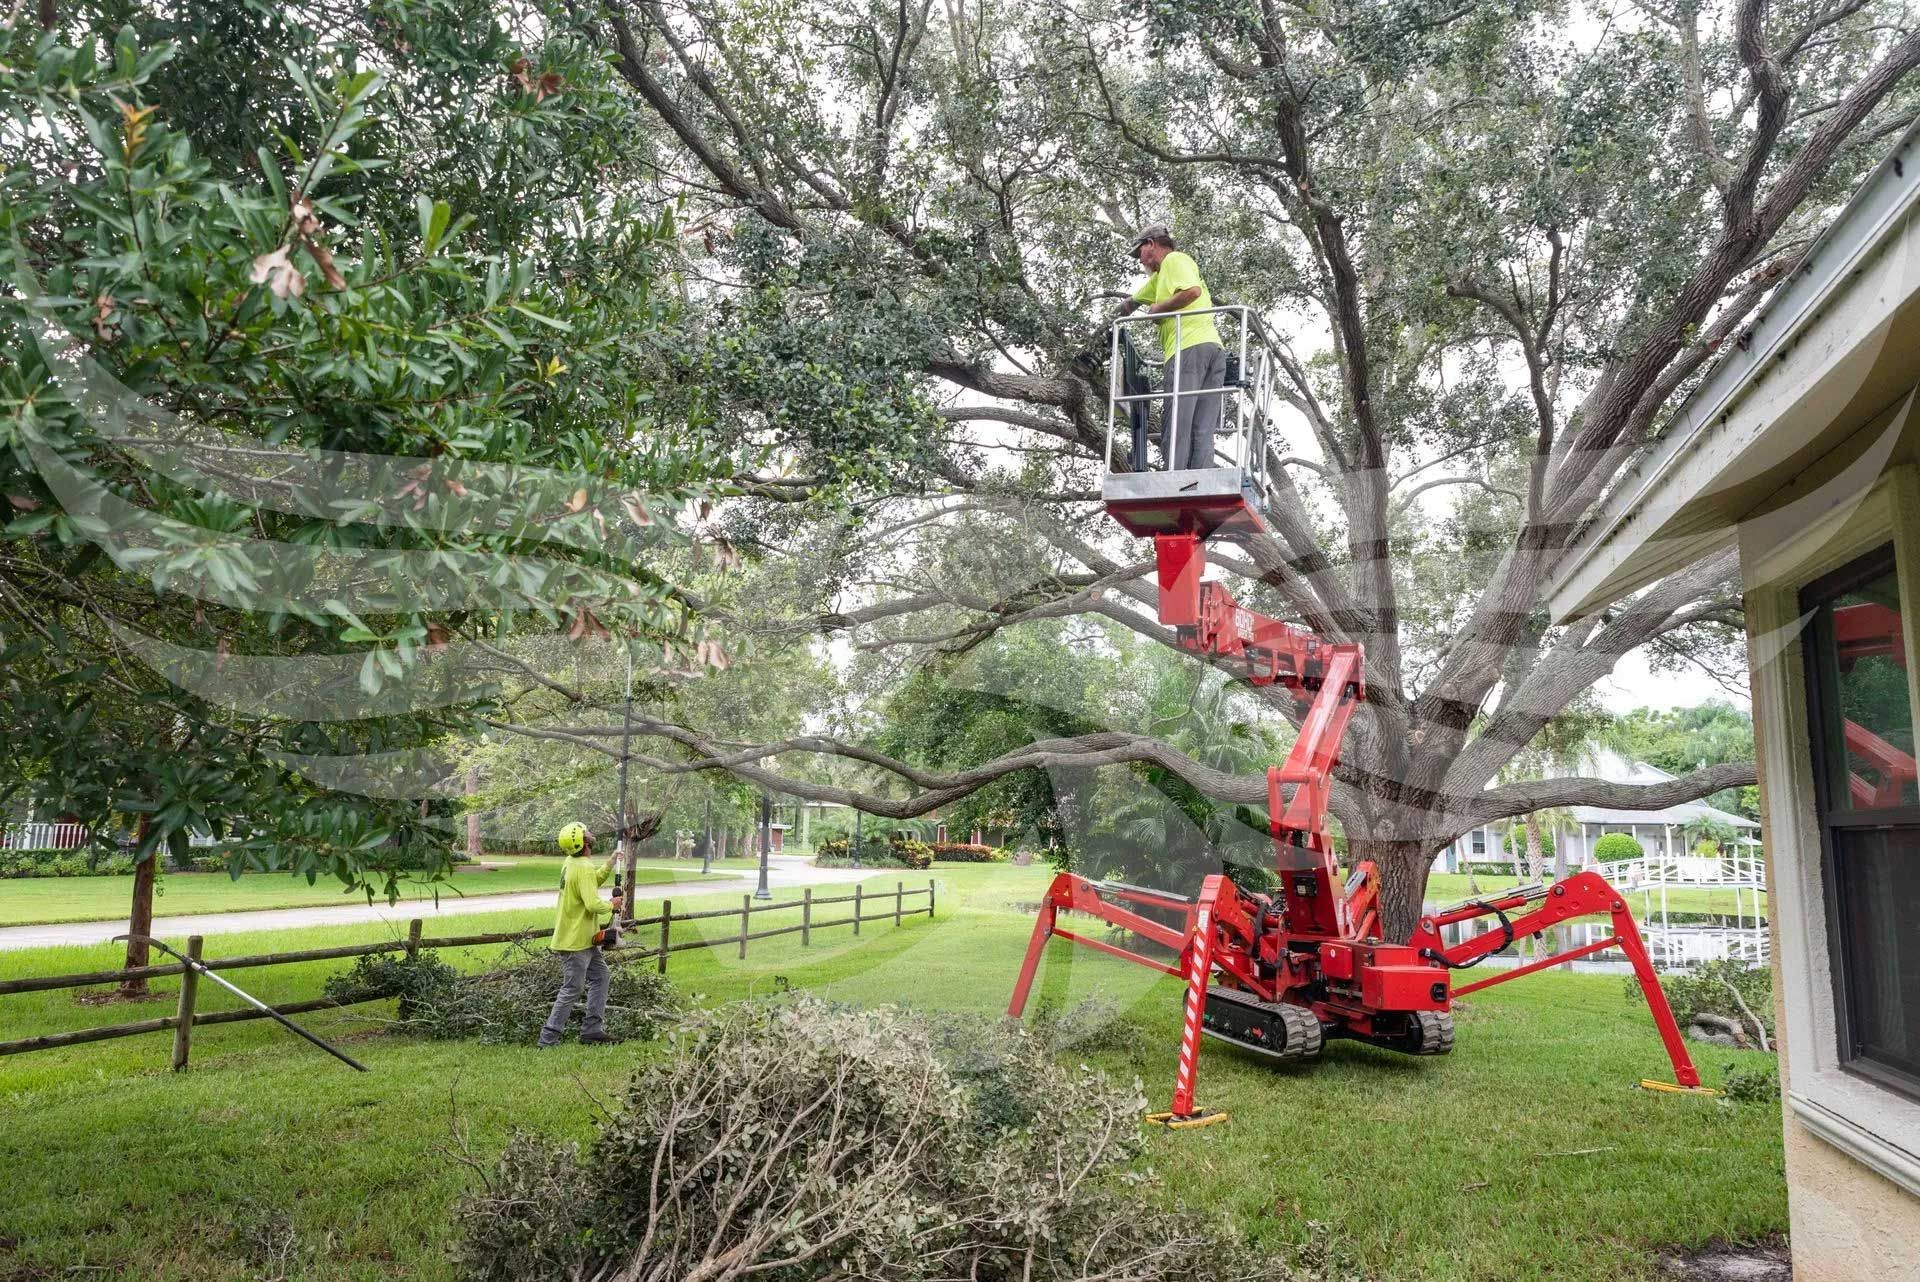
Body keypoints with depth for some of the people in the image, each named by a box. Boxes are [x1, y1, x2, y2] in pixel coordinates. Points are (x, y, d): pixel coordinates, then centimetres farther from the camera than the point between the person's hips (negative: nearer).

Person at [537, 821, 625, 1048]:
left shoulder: (571, 862, 6)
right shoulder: (584, 869, -24)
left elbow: (594, 881, 20)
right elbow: (593, 904, -30)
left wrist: (611, 863, 10)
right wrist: (612, 905, -12)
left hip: (585, 938, 10)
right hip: (574, 941, -10)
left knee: (600, 976, 16)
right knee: (572, 990, -2)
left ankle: (593, 1030, 19)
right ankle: (548, 1039, 4)